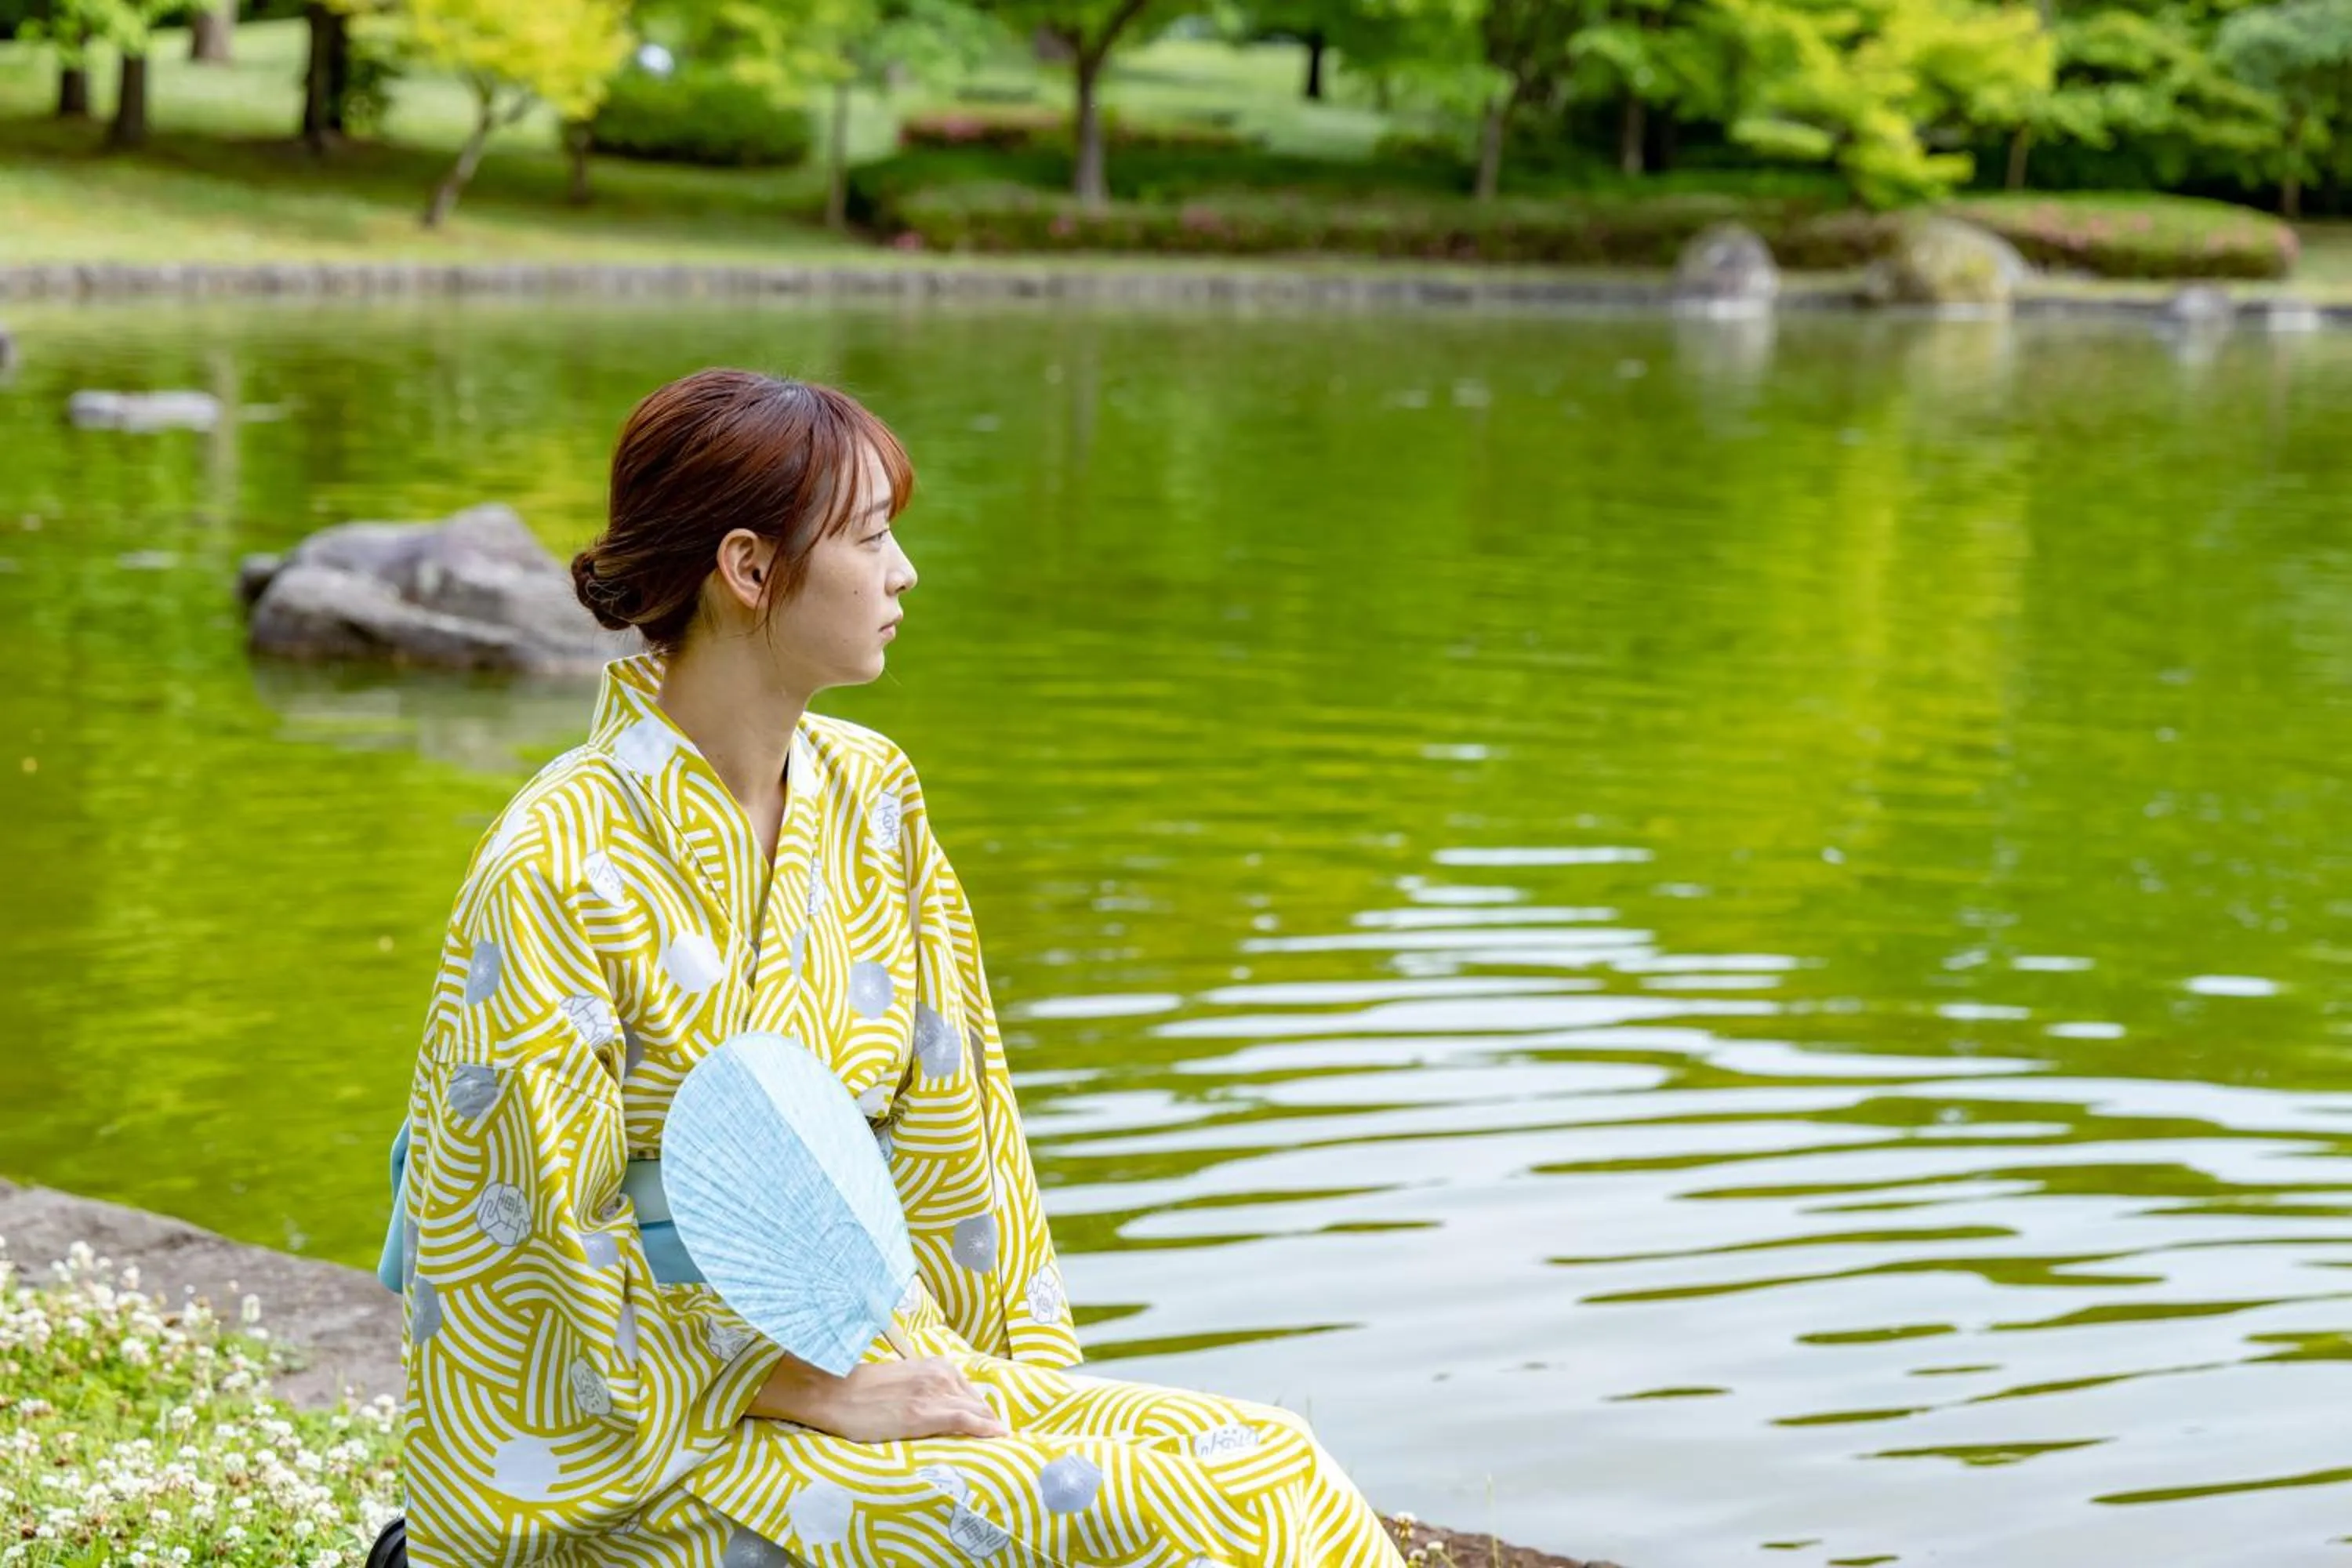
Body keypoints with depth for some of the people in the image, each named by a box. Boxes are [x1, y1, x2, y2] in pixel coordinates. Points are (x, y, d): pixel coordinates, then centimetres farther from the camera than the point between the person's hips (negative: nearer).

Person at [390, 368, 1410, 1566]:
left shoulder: (869, 796, 6)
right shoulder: (557, 871, -16)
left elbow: (945, 1119, 10)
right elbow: (544, 1249, -14)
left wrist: (1032, 1367, 1)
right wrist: (812, 1391, -16)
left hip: (866, 1354, 7)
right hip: (651, 1446, -7)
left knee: (1271, 1470, -13)